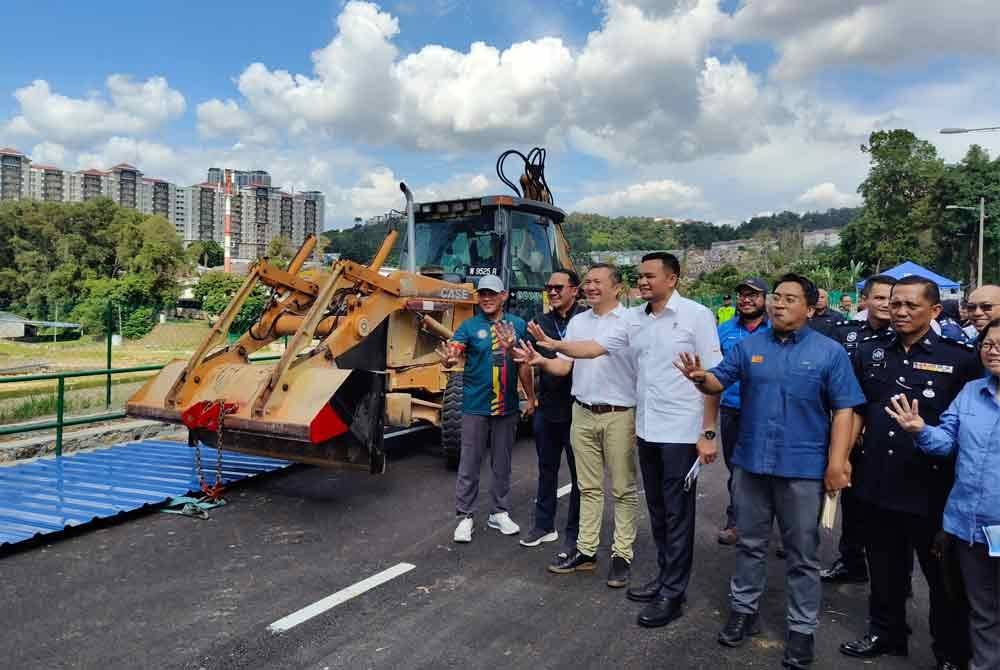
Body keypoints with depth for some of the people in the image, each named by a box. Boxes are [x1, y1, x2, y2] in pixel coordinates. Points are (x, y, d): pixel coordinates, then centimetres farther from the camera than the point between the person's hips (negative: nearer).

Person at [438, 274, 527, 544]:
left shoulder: (517, 325, 2)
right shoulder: (469, 326, -5)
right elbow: (453, 352, -20)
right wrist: (448, 359, -40)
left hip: (507, 406, 3)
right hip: (476, 406, -2)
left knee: (502, 463, 14)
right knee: (469, 464, 4)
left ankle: (500, 513, 29)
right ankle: (465, 517, 16)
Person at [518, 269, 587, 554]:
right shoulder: (541, 321, 7)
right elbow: (528, 362, 11)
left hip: (576, 409, -4)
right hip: (546, 408, 5)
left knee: (578, 472, 7)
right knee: (547, 469, 15)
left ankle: (574, 533, 18)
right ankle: (544, 525, 28)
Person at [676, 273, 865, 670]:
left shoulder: (830, 352, -4)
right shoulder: (749, 346, 3)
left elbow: (843, 410, -5)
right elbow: (720, 381, 1)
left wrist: (836, 462, -12)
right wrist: (700, 378, -23)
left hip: (804, 468, -2)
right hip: (750, 462, 3)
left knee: (802, 554, 11)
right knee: (749, 544, 17)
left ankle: (802, 628, 25)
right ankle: (743, 609, 33)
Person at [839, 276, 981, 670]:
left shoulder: (960, 359, -7)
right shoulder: (870, 352, 5)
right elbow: (856, 411, 11)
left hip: (932, 488, -3)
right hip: (878, 483, 4)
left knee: (944, 576, 13)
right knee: (884, 568, 19)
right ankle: (886, 634, 39)